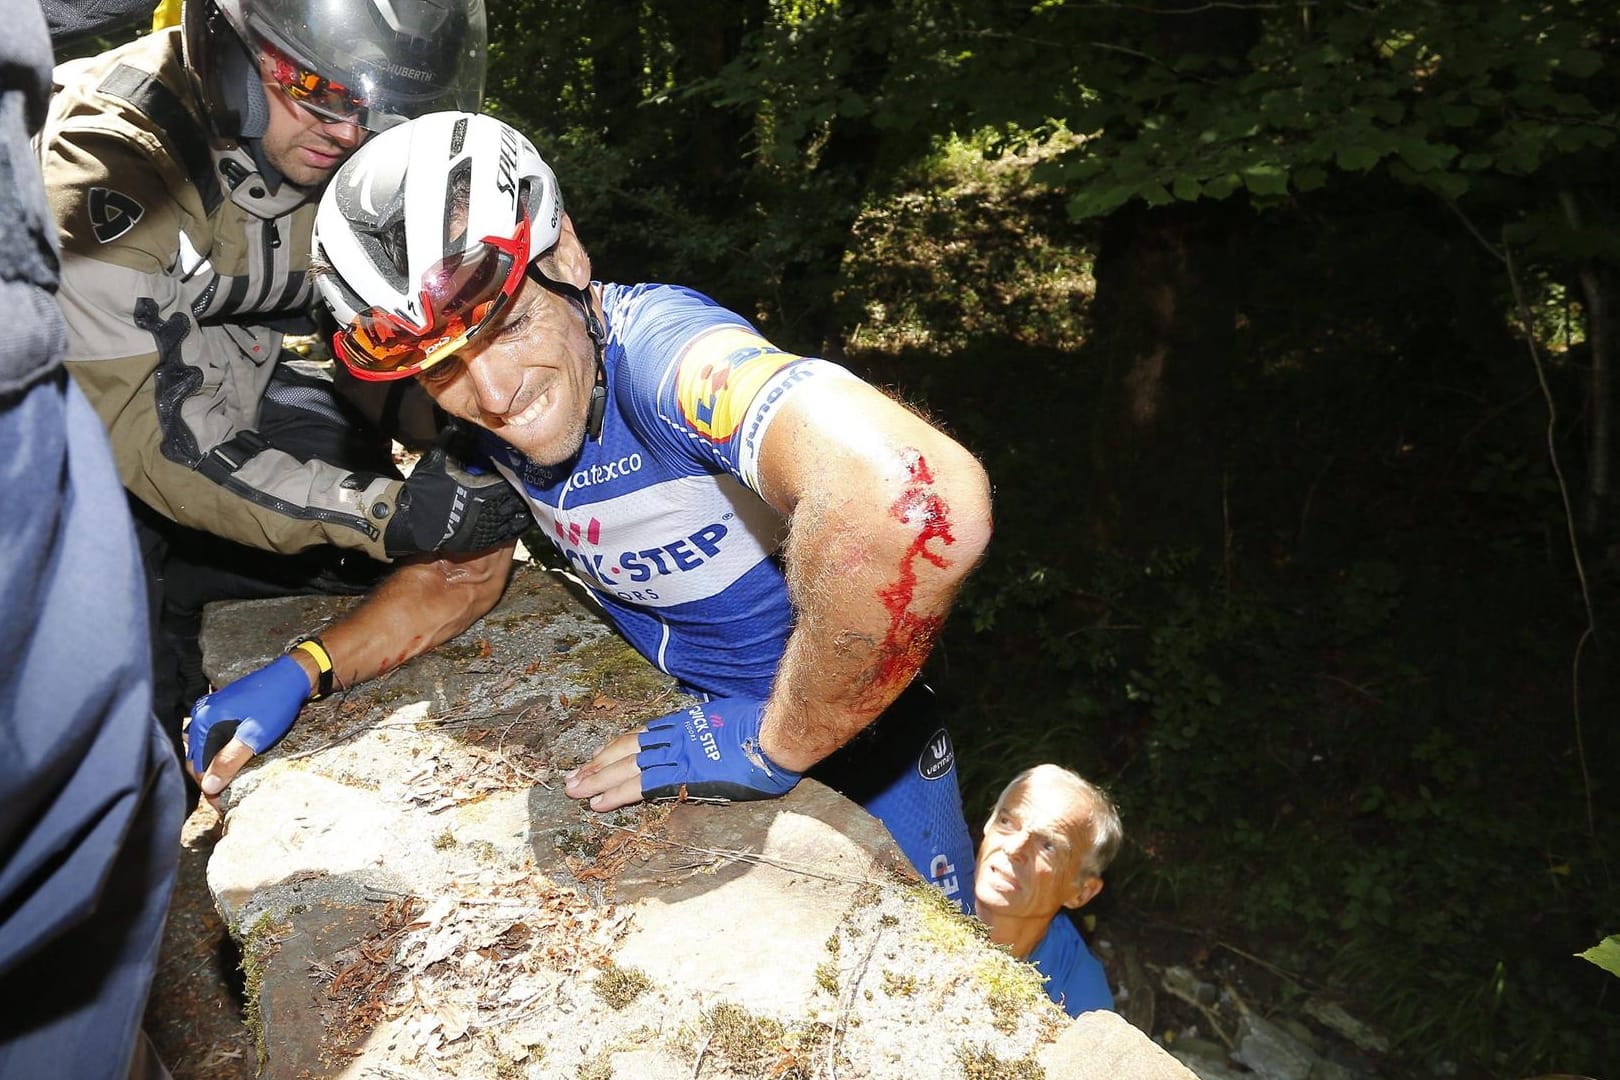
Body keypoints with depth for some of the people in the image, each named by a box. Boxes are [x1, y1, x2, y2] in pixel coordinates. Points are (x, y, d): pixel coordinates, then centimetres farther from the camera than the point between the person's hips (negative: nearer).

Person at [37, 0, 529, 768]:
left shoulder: (364, 156, -16)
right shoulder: (110, 158, -33)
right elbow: (142, 430, -34)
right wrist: (384, 514, -40)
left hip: (222, 387, 6)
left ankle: (170, 595, 10)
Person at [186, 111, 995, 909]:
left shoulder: (660, 350, -35)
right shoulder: (480, 402, -9)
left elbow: (913, 499, -54)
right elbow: (462, 575, 9)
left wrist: (774, 745, -38)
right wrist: (302, 672, -6)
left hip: (848, 744, -5)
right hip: (694, 729, 6)